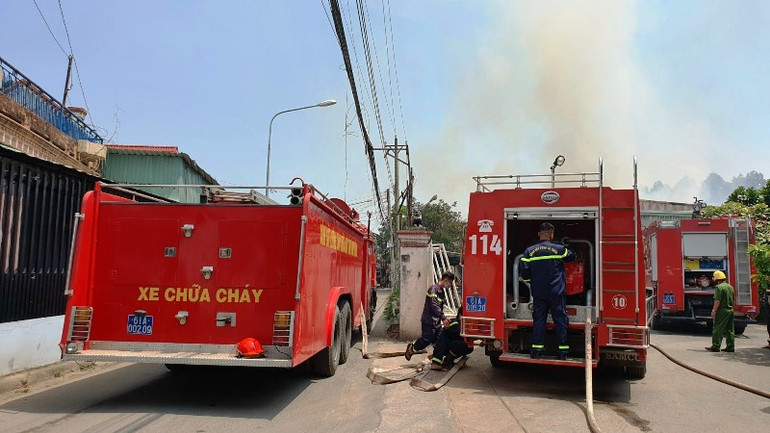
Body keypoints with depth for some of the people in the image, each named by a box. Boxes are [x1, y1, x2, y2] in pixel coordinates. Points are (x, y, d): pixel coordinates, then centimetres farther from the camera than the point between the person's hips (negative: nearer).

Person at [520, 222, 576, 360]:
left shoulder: (529, 251, -1)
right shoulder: (559, 249, -5)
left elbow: (524, 271, -5)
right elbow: (572, 257, 13)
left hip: (538, 292, 2)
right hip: (557, 292, -1)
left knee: (539, 319, 8)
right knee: (560, 320, 6)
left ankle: (537, 349, 6)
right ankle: (562, 350, 9)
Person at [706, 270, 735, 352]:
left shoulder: (719, 287, -13)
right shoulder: (730, 287, 14)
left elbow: (717, 300, -19)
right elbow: (733, 299, 19)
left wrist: (714, 311, -16)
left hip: (722, 310, -8)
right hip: (730, 310, 8)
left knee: (718, 329, -4)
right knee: (730, 329, 11)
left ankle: (716, 346, -3)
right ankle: (730, 347, 13)